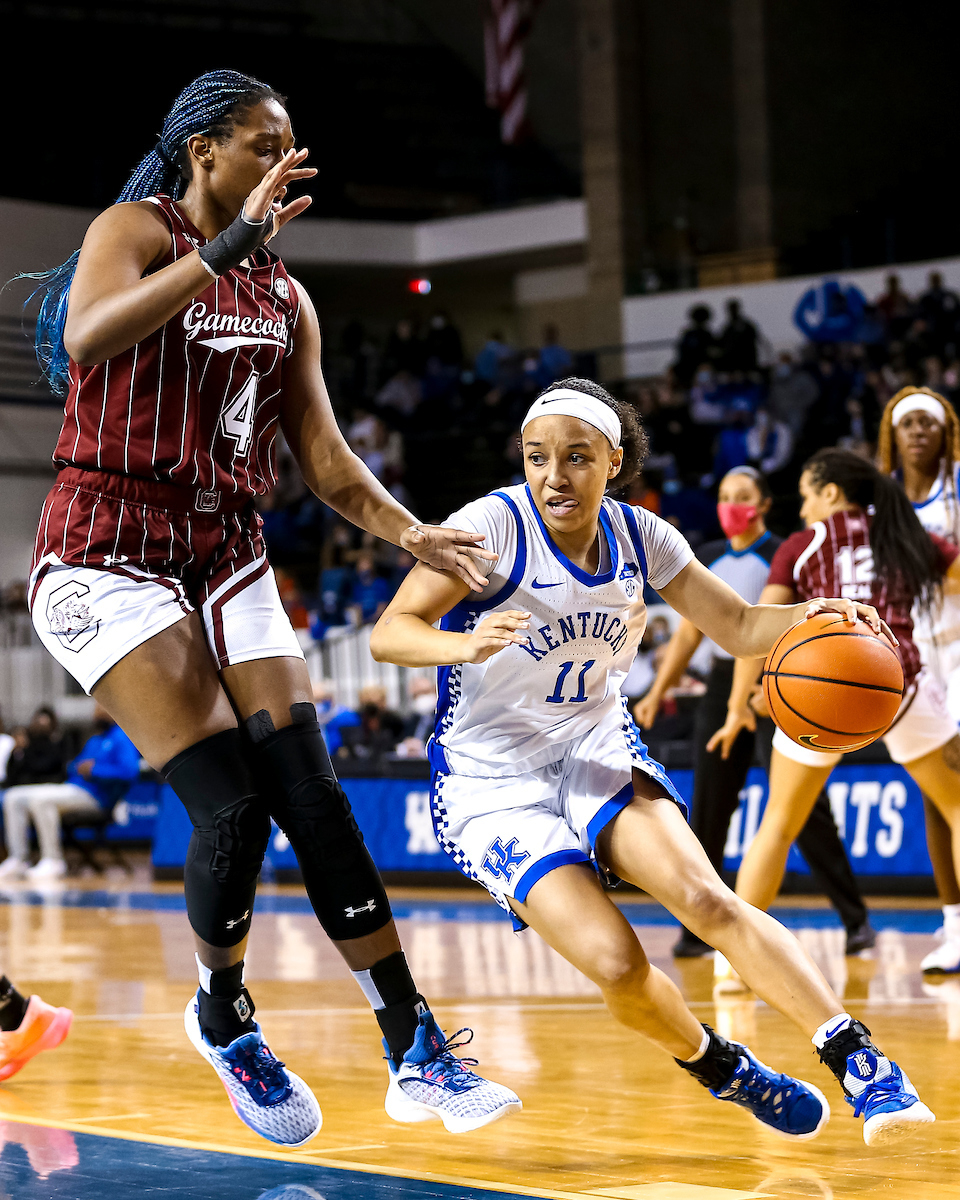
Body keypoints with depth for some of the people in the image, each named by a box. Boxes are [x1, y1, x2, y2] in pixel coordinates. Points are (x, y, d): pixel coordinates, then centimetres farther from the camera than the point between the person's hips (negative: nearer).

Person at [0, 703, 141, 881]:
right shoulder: (93, 740, 22)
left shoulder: (122, 737, -5)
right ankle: (17, 861, -8)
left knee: (41, 799, -33)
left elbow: (129, 772, -19)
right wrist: (76, 768, 4)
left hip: (93, 796, -9)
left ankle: (53, 862, -28)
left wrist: (94, 770, -15)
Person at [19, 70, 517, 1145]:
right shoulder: (136, 229, -4)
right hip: (108, 555, -6)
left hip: (228, 558, 6)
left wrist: (410, 532, -5)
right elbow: (89, 339, -26)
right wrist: (229, 247, -31)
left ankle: (417, 1057, -6)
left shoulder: (284, 299, 15)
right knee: (231, 805, -16)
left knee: (310, 796, -7)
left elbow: (323, 458, 12)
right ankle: (222, 1016, 10)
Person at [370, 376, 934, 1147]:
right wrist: (466, 643, -44)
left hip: (599, 751, 3)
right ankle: (721, 1068, 9)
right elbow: (389, 633, -22)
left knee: (706, 898, -24)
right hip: (494, 782, -3)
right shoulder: (496, 525, -17)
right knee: (618, 967, -20)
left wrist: (811, 617, -18)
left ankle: (861, 1064, -23)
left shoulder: (639, 537, -3)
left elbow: (738, 627, 4)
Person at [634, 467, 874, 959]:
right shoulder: (707, 559, 11)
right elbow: (689, 632, 17)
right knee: (707, 809, 2)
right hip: (724, 683, 5)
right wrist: (656, 693, 12)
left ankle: (856, 920, -1)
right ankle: (699, 928, 10)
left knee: (805, 807, -8)